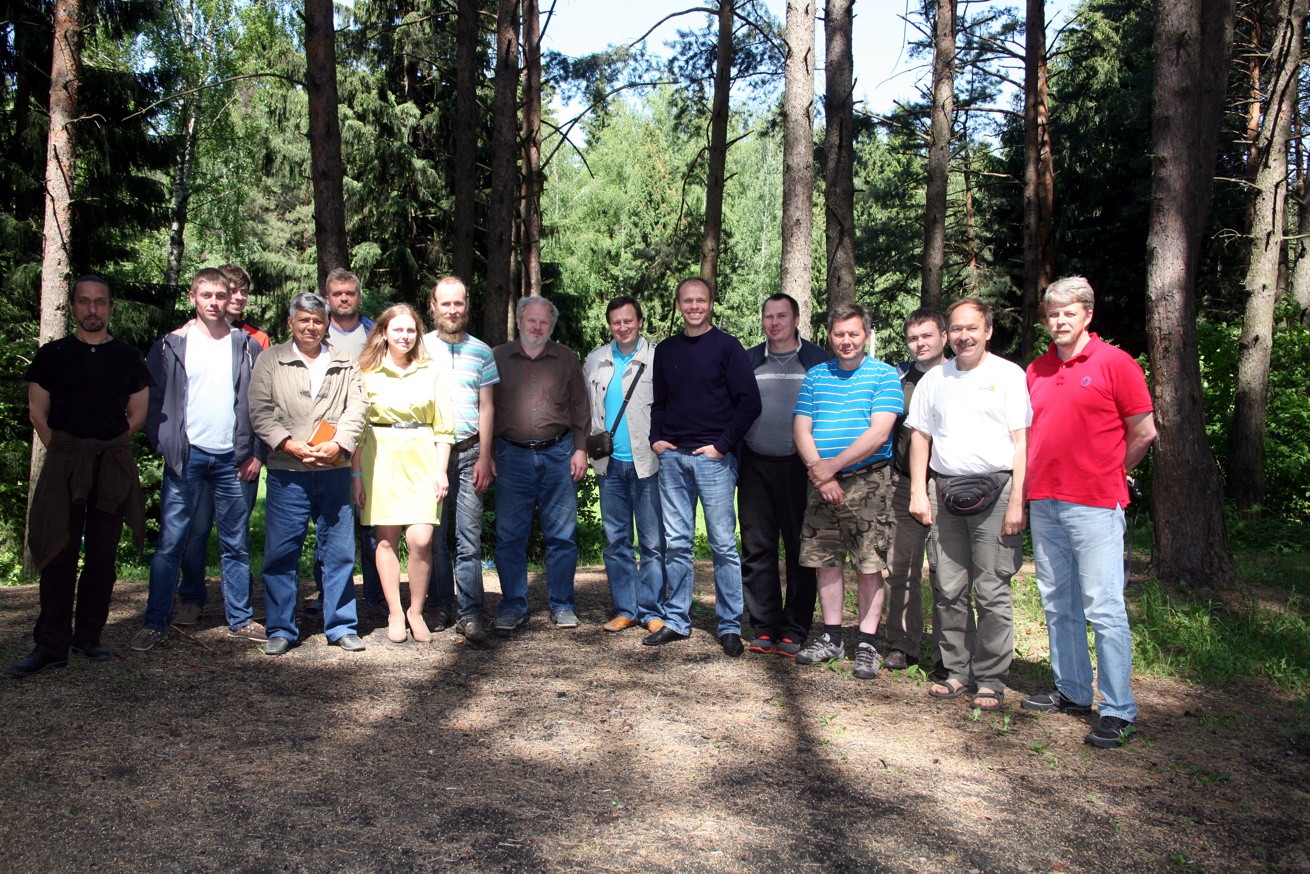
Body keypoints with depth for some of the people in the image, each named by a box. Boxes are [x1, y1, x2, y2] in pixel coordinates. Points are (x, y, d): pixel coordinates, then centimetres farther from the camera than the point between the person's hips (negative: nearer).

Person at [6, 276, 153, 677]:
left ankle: (88, 637, 15)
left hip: (113, 466, 1)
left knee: (103, 556, 4)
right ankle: (51, 646, 0)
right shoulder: (51, 355, 8)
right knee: (59, 555, -5)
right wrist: (64, 449, 2)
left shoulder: (128, 358, 11)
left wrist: (107, 446, 7)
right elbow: (37, 412, 9)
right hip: (63, 464, -1)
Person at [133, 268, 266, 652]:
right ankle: (156, 622, 9)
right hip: (187, 457, -1)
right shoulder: (172, 345, 3)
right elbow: (151, 400, 3)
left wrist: (256, 452, -1)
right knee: (170, 542, 0)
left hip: (232, 458, 1)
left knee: (236, 544, 8)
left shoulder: (247, 346, 6)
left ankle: (240, 619, 17)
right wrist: (164, 445, -6)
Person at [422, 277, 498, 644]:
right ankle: (441, 606, 17)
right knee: (434, 536, 4)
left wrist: (485, 456, 1)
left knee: (469, 537, -5)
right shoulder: (419, 347, 8)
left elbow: (486, 407, 9)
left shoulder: (481, 351, 10)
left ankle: (470, 614, -2)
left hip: (468, 452, 0)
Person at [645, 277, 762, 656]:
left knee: (723, 544, 0)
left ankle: (730, 626, 8)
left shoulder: (727, 346, 0)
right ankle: (676, 620, 17)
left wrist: (722, 445, -10)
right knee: (676, 543, 8)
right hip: (672, 457, 4)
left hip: (713, 458, -4)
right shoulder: (666, 350, 14)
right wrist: (656, 438, 6)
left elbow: (749, 402, -5)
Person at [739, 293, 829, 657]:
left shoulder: (818, 361, 5)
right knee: (756, 549, 3)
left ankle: (794, 632, 9)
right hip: (756, 467, 3)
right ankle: (765, 629, 11)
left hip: (799, 467, -2)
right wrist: (732, 461, 7)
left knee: (801, 550, 1)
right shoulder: (748, 360, 13)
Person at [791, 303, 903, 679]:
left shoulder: (884, 375, -1)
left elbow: (878, 434, -11)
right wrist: (819, 472, -10)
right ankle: (831, 637, 20)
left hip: (869, 482, -4)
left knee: (869, 565, -1)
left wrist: (831, 465, -12)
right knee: (826, 561, 8)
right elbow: (801, 429, 5)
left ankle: (866, 644, 9)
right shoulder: (815, 376, 11)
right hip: (823, 484, 4)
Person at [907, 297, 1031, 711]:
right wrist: (917, 492, 6)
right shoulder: (934, 379, 15)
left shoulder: (1008, 375, 3)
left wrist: (1016, 502, -9)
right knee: (949, 590, 7)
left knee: (992, 592, -2)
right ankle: (956, 671, 18)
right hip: (946, 491, 4)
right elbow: (920, 436, 16)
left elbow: (1021, 442, -2)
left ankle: (990, 680, 8)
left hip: (993, 491, -4)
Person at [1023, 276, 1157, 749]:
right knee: (1058, 606, 12)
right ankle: (1072, 691, 24)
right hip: (1043, 504, 6)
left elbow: (1144, 432, -1)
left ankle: (1118, 712, 1)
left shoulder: (1114, 363, -4)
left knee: (1104, 609, -5)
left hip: (1095, 505, -6)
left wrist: (1107, 475, 8)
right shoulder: (1035, 370, 12)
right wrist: (1029, 491, 14)